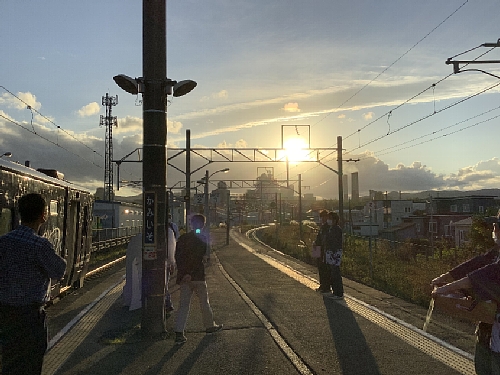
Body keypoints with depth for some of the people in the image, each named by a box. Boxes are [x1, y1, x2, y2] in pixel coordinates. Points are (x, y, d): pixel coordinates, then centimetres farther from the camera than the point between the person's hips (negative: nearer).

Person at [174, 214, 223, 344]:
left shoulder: (182, 238, 6)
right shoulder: (202, 239, -8)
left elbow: (177, 256, 4)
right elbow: (199, 258, -16)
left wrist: (183, 273, 5)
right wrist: (190, 274, -15)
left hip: (183, 277, 4)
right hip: (197, 276, -4)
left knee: (183, 304, 5)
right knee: (204, 302, 12)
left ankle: (179, 333, -1)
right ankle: (210, 326, 28)